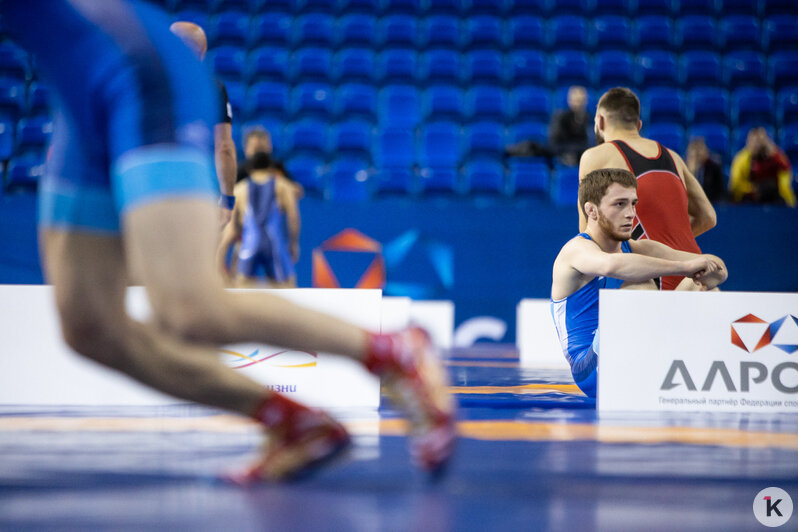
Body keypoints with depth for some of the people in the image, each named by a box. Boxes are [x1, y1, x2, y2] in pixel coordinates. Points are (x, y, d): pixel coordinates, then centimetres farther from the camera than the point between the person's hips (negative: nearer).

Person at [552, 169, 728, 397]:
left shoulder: (637, 249, 12)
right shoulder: (577, 249, -10)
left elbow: (717, 268, 6)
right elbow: (612, 265, -37)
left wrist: (698, 277, -18)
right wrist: (685, 266, -32)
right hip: (593, 371, -8)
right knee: (640, 284, -28)